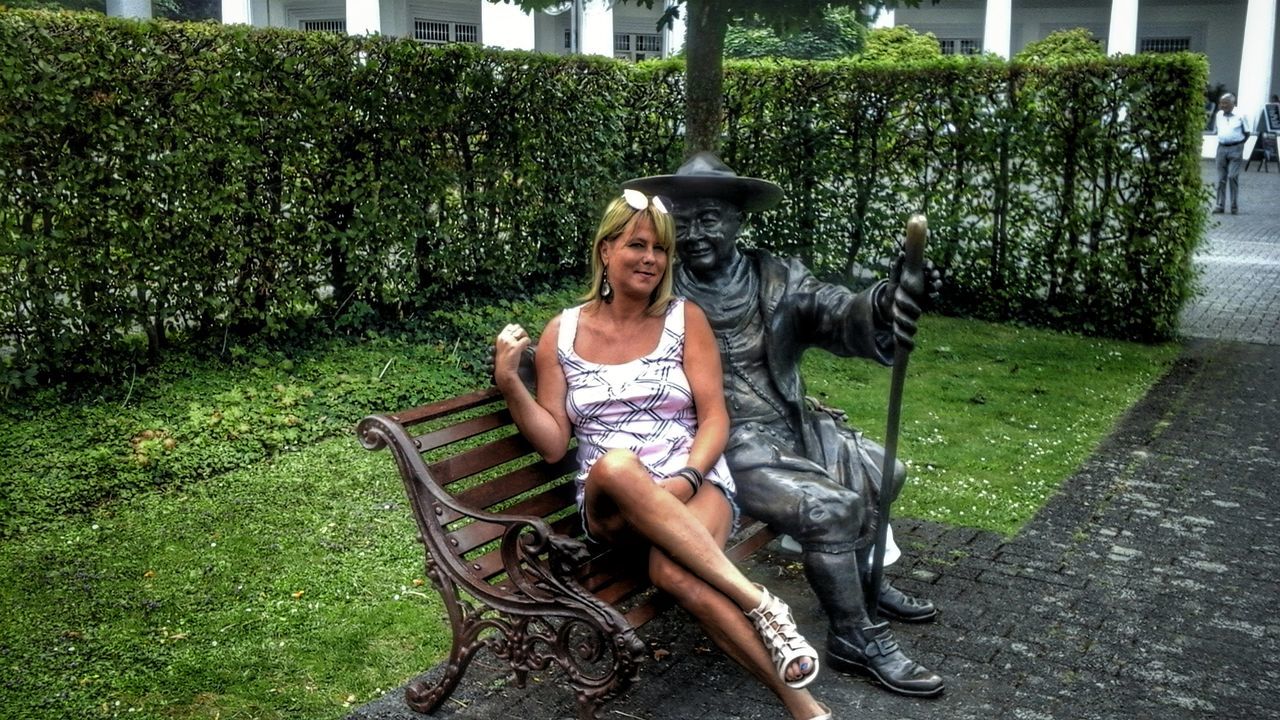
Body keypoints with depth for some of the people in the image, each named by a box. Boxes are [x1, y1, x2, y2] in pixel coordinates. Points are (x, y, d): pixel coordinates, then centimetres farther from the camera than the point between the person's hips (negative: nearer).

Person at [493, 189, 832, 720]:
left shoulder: (685, 319, 6)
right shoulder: (562, 333, 8)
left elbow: (715, 419, 0)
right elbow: (553, 445, 5)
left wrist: (685, 480, -19)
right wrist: (508, 382, -8)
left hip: (696, 487, -1)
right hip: (611, 507, 1)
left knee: (672, 571, -37)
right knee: (615, 464, -38)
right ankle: (758, 602, -35)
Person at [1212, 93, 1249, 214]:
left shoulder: (1240, 115, -3)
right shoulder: (1218, 115, 10)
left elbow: (1246, 133, 3)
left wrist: (1239, 144, 0)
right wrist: (1222, 139, 9)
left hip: (1236, 149, -4)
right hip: (1222, 148, 4)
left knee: (1233, 176, -10)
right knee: (1221, 178, 5)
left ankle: (1235, 206, -3)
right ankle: (1220, 205, 10)